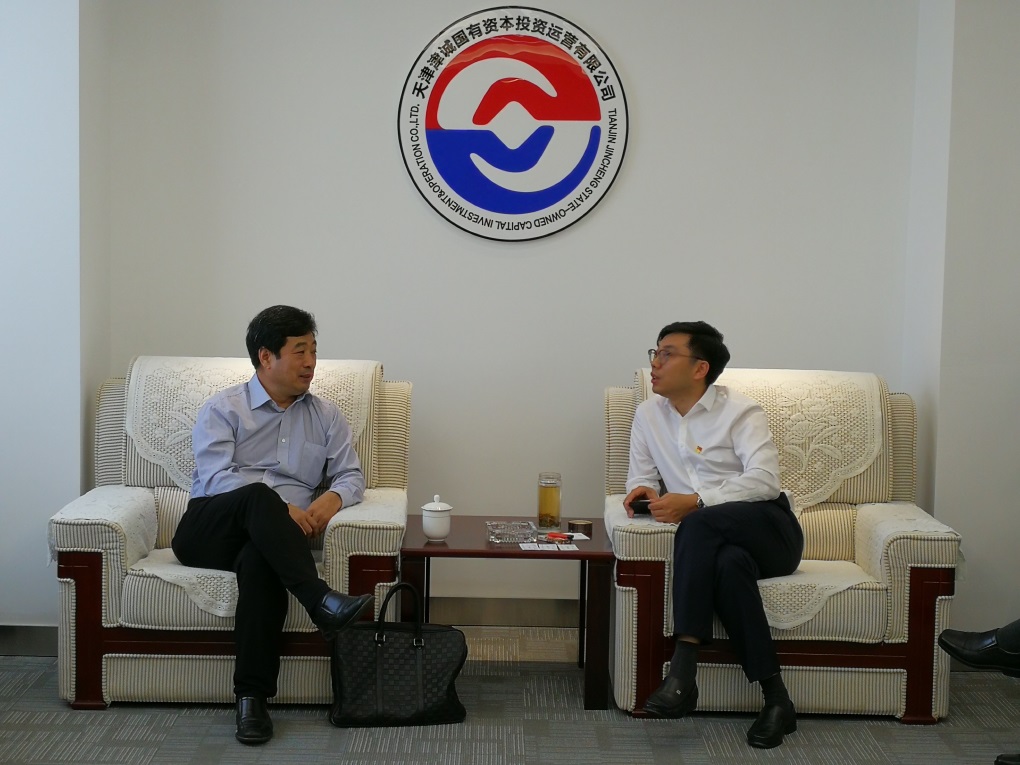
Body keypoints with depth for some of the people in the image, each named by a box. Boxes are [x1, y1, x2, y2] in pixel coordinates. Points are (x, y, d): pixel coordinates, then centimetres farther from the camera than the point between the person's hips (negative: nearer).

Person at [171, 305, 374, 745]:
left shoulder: (326, 417, 18)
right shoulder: (222, 409, 7)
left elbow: (351, 475, 10)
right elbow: (216, 477, -8)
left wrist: (331, 499, -15)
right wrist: (281, 509, -23)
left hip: (266, 541, 2)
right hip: (208, 532, -2)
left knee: (260, 561, -37)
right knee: (257, 496, -36)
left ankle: (252, 699, -37)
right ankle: (321, 602, -46)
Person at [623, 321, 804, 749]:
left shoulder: (740, 412, -3)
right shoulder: (648, 416, 14)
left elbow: (764, 480, -15)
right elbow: (640, 476, 20)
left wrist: (694, 502, -24)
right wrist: (642, 489, -7)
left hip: (768, 531, -3)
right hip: (713, 541, 3)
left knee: (699, 524, -35)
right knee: (729, 563, -35)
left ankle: (683, 671, -39)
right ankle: (775, 698, -35)